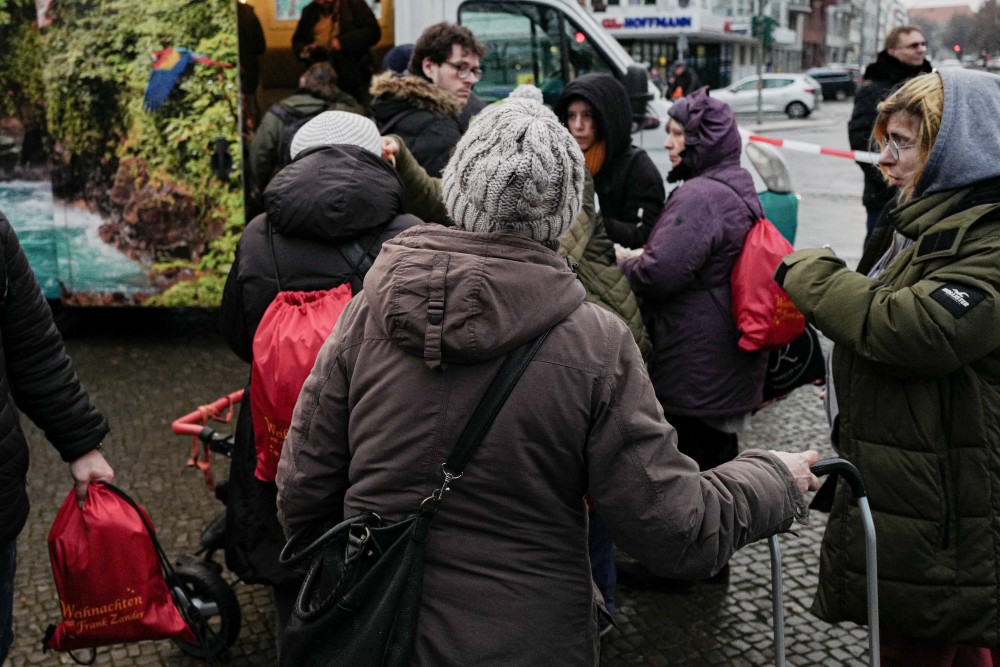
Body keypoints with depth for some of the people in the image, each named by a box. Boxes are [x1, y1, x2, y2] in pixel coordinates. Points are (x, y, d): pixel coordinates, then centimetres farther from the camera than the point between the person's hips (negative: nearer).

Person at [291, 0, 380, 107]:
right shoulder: (309, 11, 15)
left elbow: (372, 31, -9)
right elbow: (297, 41, 20)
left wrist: (343, 42, -20)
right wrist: (305, 50, -4)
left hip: (353, 79, -4)